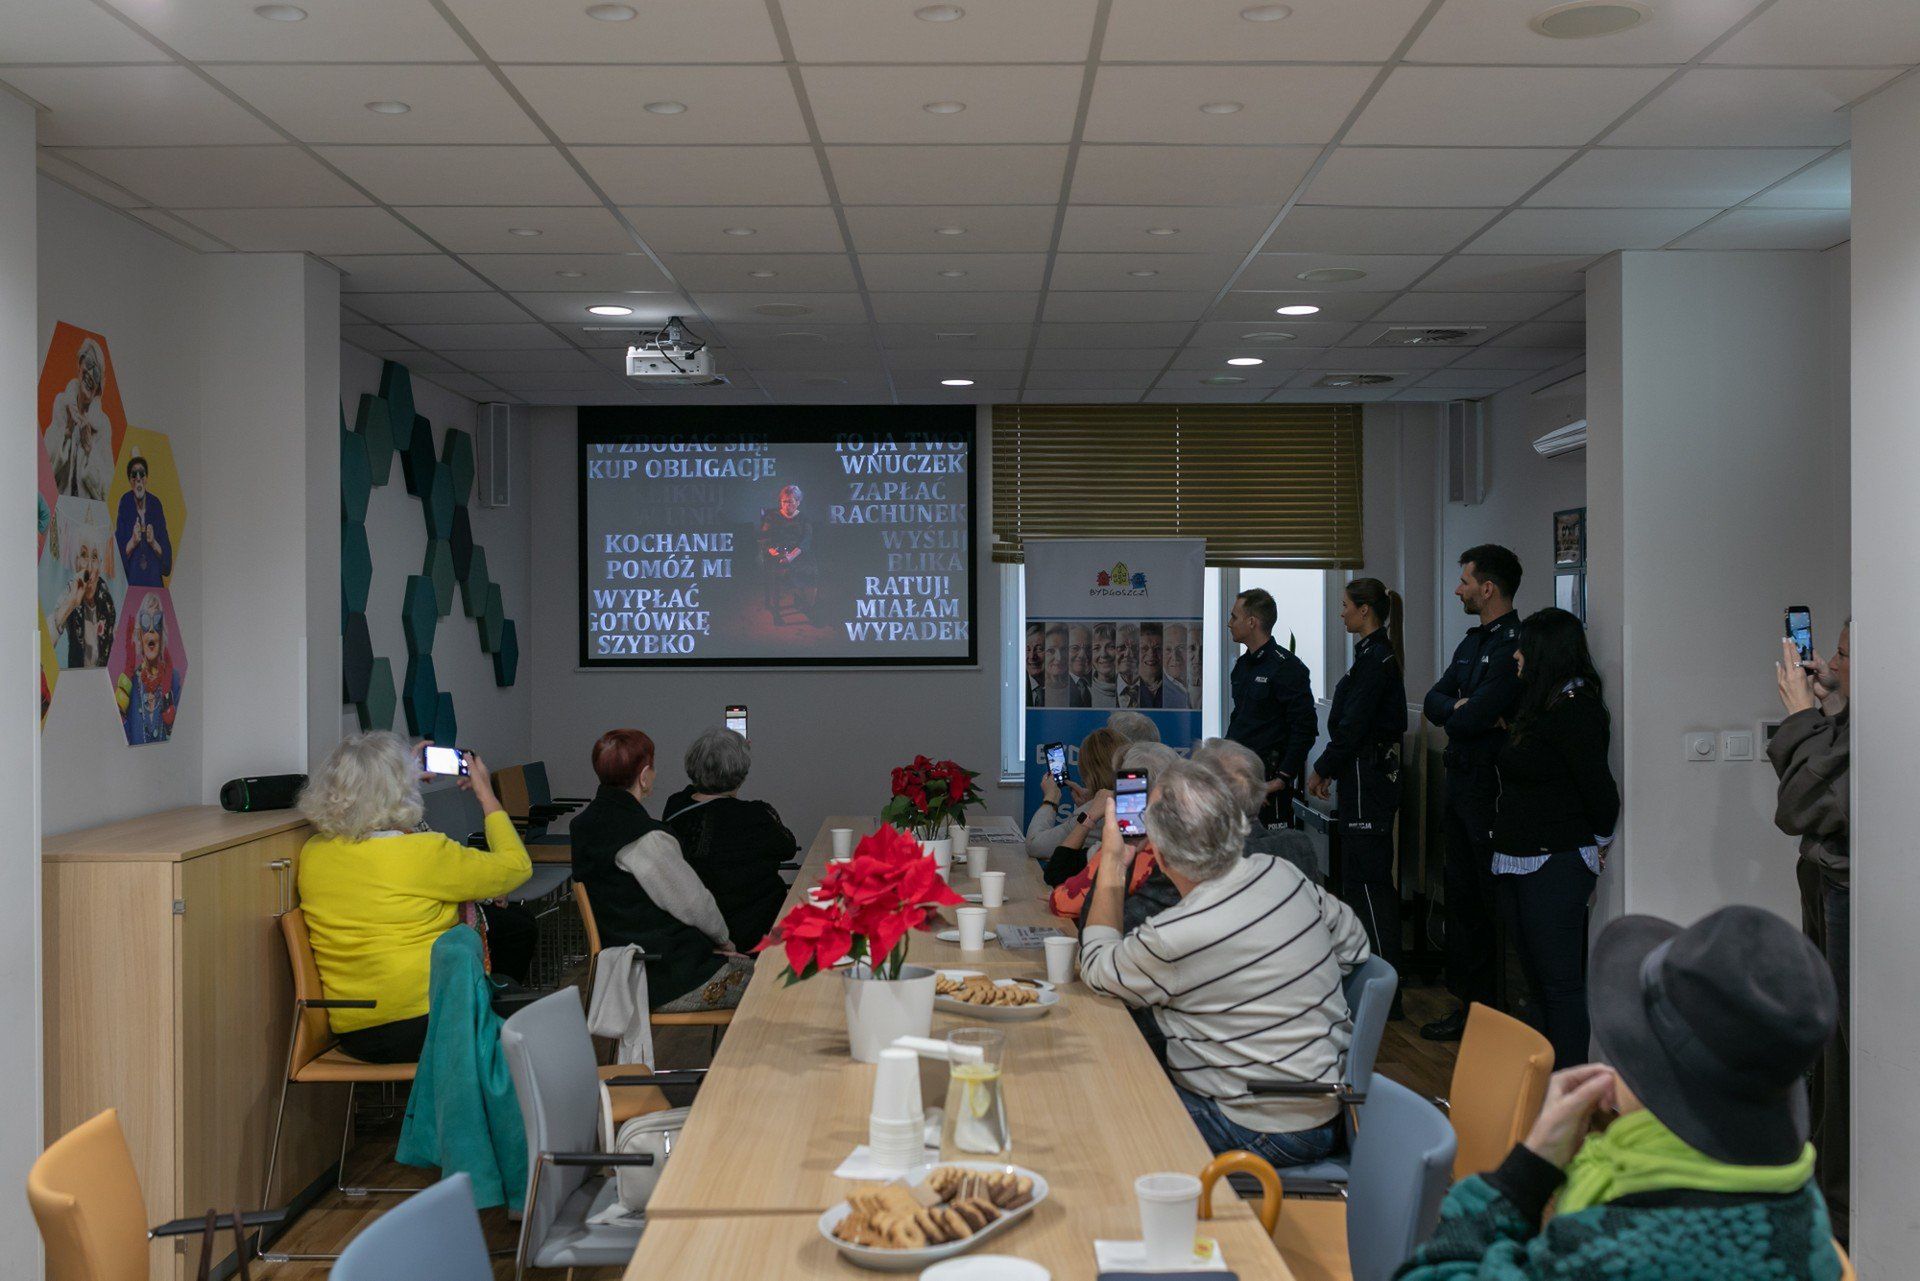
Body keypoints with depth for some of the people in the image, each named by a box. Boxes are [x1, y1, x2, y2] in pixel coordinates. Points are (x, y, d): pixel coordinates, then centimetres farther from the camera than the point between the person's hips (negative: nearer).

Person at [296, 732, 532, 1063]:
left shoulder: (313, 853, 2)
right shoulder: (424, 853, -17)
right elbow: (517, 866, -3)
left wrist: (401, 772, 29)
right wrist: (486, 794, 9)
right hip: (427, 1026, -7)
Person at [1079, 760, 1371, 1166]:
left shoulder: (1174, 939, -27)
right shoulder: (1280, 873, -7)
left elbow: (1096, 968, -4)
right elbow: (1352, 943, 11)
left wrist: (1112, 864, 2)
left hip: (1270, 1132, -8)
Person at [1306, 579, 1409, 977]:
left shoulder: (1375, 657, -16)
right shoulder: (1375, 653, 14)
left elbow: (1353, 725, -19)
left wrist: (1321, 770, -10)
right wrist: (1331, 769, 15)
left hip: (1368, 776, -10)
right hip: (1371, 773, 10)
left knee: (1365, 877, -7)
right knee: (1359, 875, 15)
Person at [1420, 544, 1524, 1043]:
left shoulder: (1514, 646, -16)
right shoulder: (1472, 643, 16)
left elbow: (1470, 720, -22)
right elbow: (1434, 701, 11)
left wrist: (1459, 715, -1)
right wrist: (1462, 710, -9)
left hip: (1493, 788, -10)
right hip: (1460, 784, 10)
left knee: (1495, 901, -4)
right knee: (1461, 894, 13)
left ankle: (1498, 1013, 4)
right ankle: (1469, 1006, 22)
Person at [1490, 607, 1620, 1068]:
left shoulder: (1573, 709, -15)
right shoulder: (1537, 707, 15)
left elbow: (1602, 792, -18)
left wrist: (1597, 845, -3)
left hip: (1556, 866, -10)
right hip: (1517, 865, 10)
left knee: (1559, 981, -5)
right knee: (1536, 976, 15)